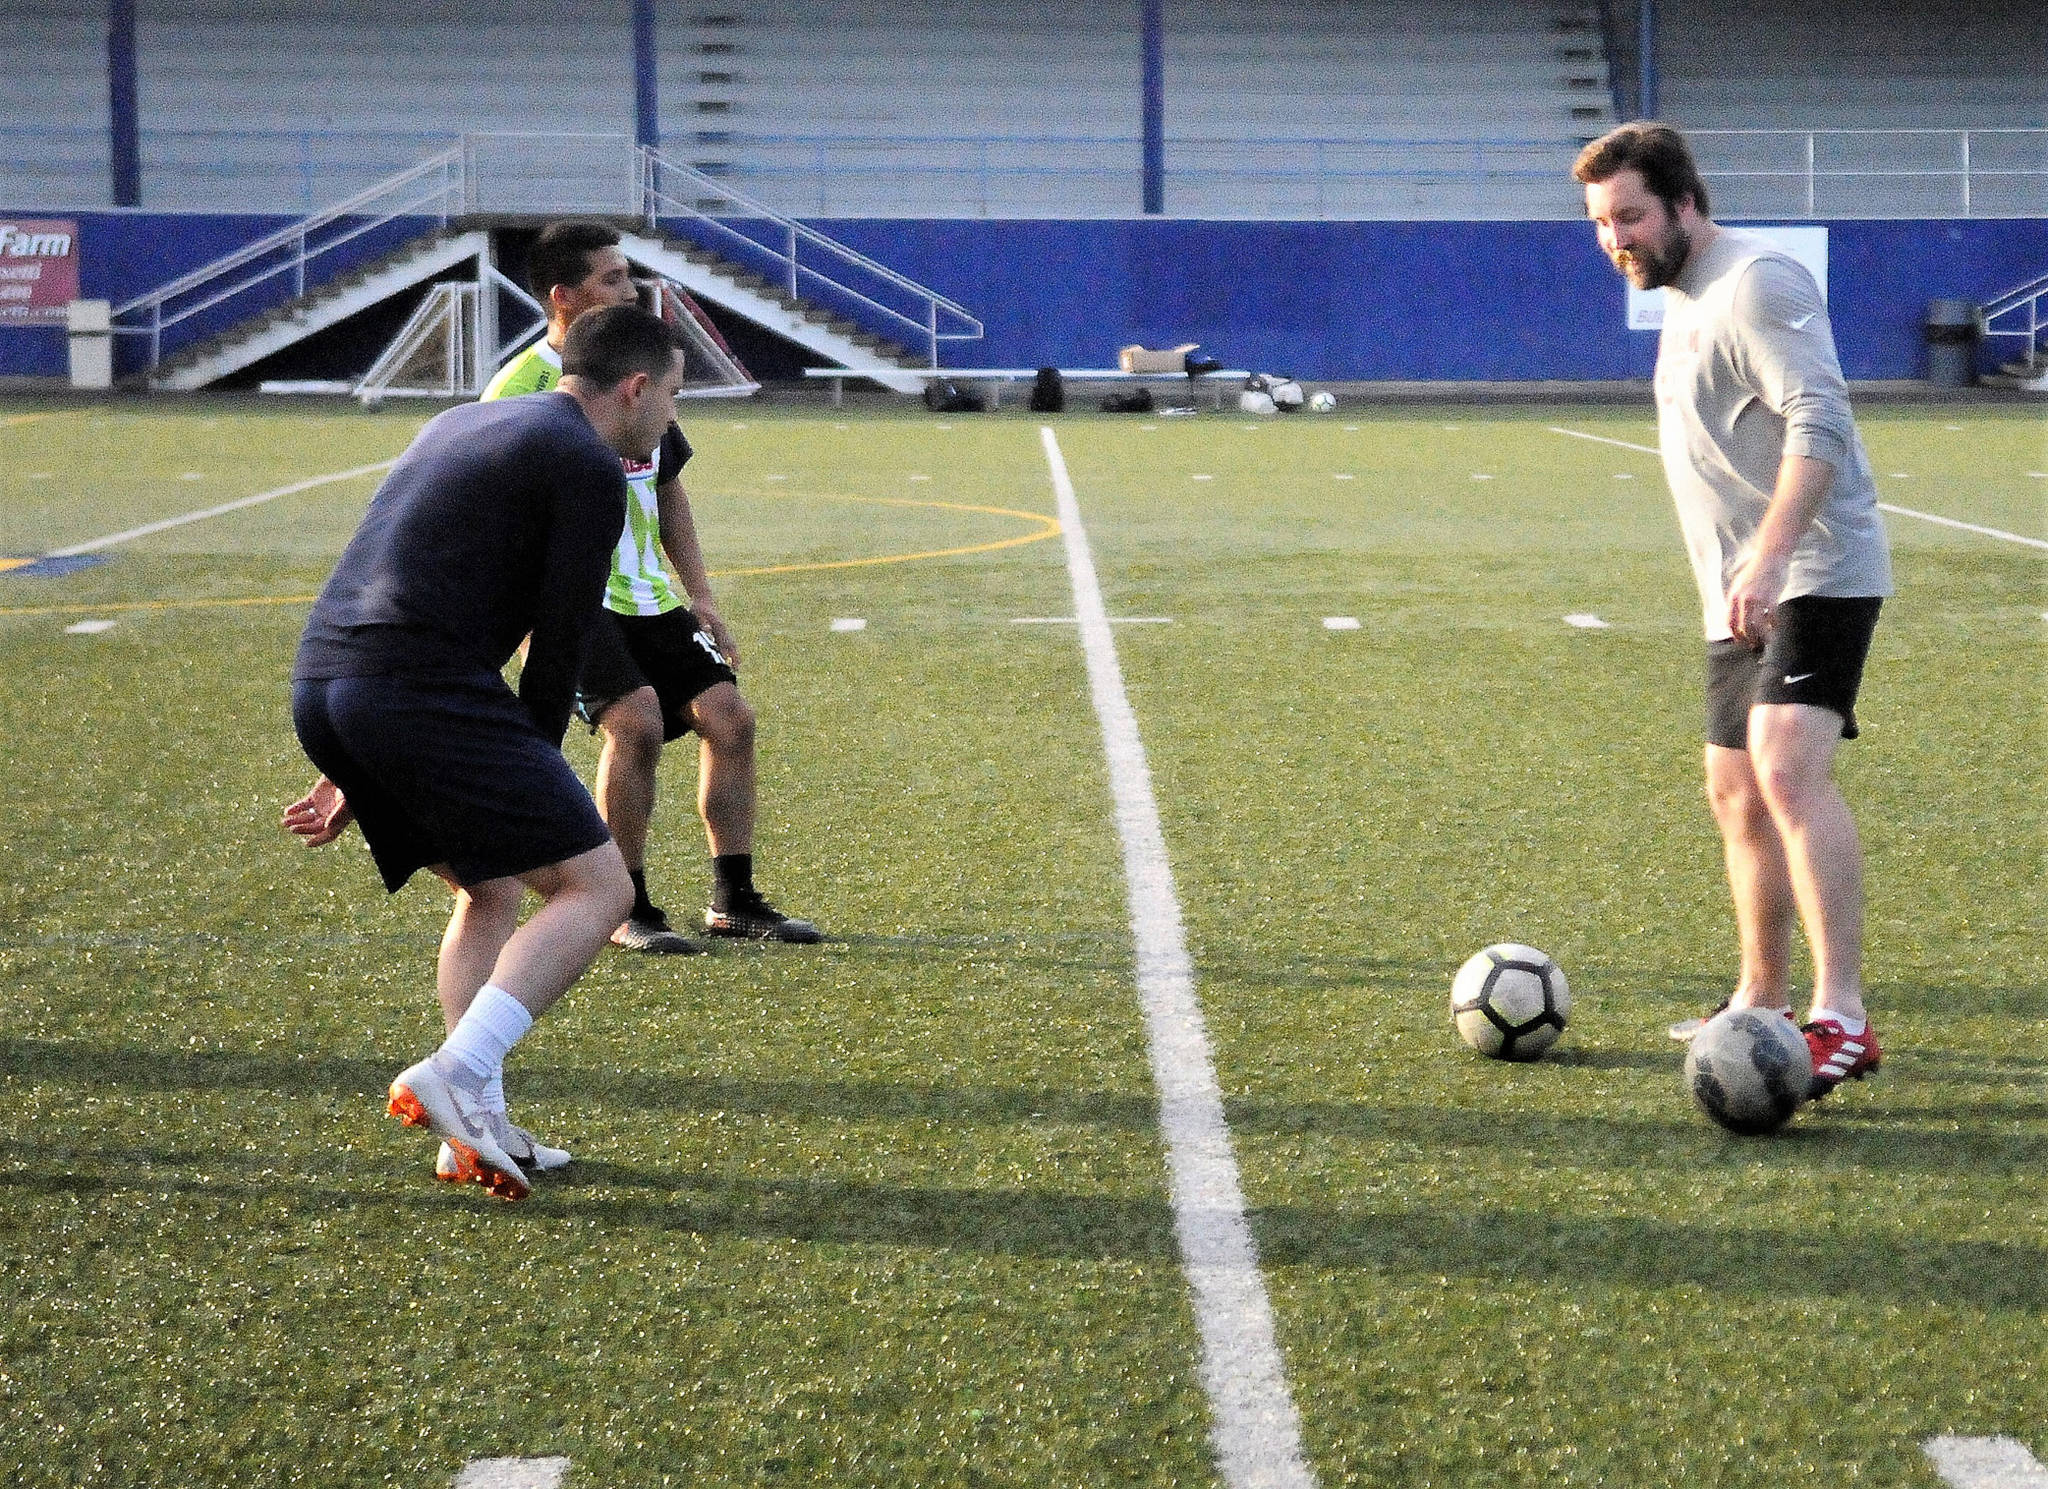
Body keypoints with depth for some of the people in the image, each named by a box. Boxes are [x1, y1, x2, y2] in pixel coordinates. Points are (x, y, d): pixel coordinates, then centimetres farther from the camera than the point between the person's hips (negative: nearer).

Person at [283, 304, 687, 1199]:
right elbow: (559, 647, -2)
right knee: (597, 885, -3)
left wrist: (356, 777, 30)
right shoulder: (589, 467, 0)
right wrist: (530, 777, 11)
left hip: (318, 684, 9)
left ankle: (476, 1134, 14)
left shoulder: (464, 424, 27)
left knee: (491, 889, 23)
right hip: (423, 693, -9)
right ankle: (455, 1075, -19)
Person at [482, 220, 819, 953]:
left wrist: (700, 595, 14)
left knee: (729, 714, -2)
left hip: (649, 598, 7)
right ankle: (627, 911, -10)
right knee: (636, 720, -24)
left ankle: (734, 900, 9)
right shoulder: (521, 390, -11)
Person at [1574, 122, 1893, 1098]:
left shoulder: (1755, 282, -13)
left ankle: (1842, 1019, -32)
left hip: (1815, 573, -11)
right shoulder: (1683, 296, 19)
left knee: (1788, 769, -25)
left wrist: (1768, 557, -34)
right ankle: (1763, 1001, 30)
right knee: (1738, 796, 16)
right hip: (1742, 597, 11)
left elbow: (1818, 423, -25)